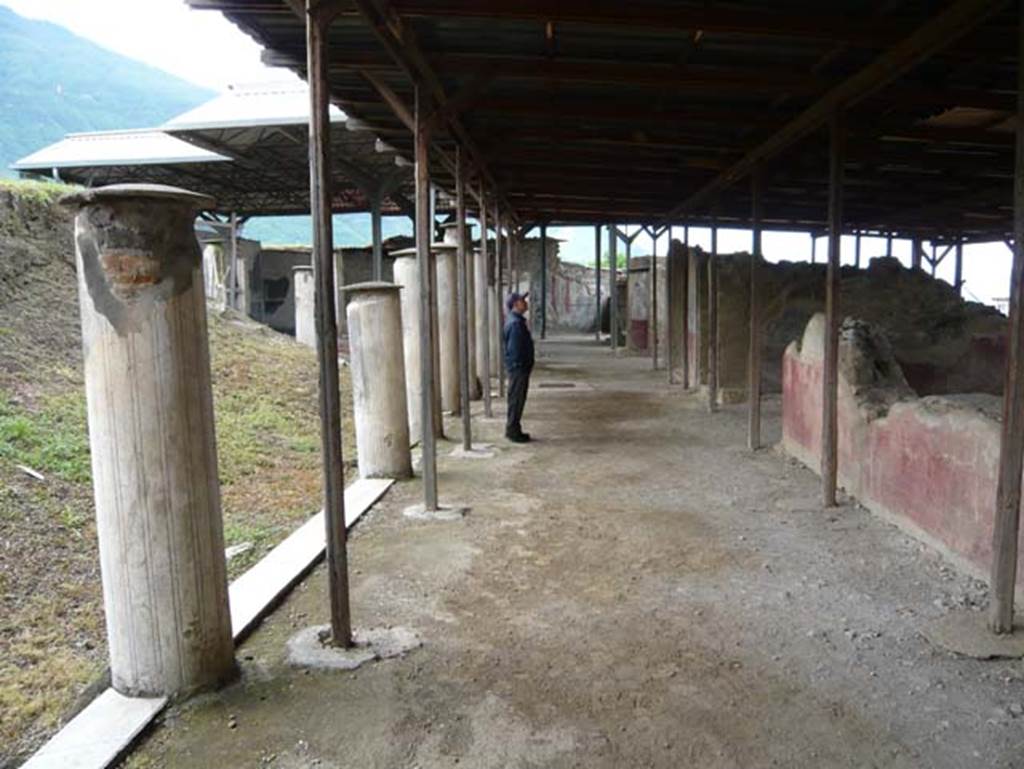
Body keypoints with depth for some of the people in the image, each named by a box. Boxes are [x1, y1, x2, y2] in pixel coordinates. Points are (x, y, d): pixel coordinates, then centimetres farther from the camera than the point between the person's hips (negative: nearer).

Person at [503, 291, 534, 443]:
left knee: (518, 400, 15)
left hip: (521, 369, 10)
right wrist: (518, 366, -21)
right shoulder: (515, 323, -19)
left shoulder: (518, 321, 15)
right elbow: (514, 349, -23)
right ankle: (513, 431, 4)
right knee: (516, 400, -3)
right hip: (518, 368, -10)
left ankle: (513, 430, 23)